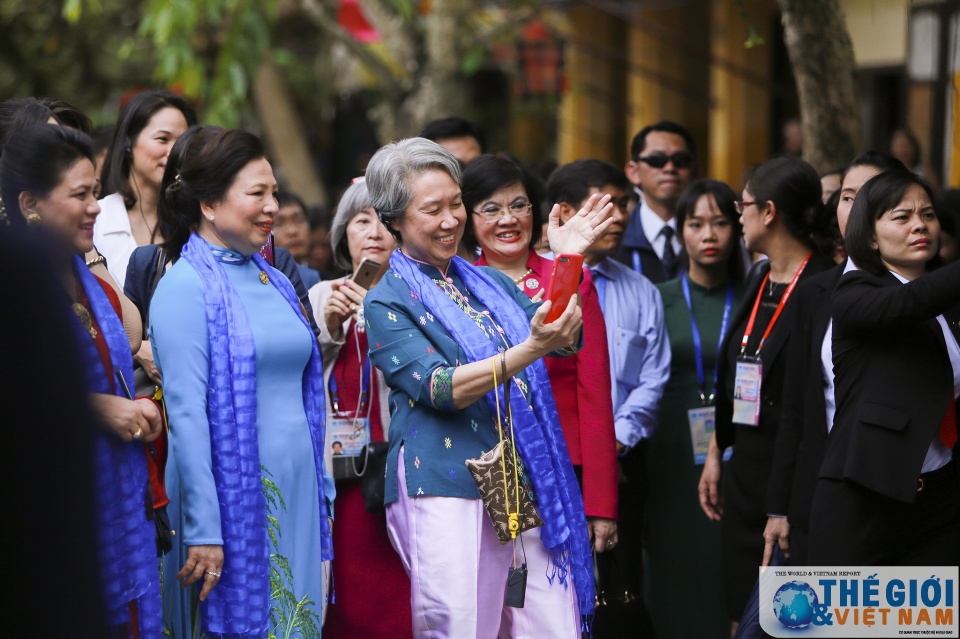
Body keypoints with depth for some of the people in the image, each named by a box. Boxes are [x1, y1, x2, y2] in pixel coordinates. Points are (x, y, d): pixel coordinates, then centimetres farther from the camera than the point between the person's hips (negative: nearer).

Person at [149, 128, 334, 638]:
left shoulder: (272, 280, 13)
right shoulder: (185, 286, -10)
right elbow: (186, 412, -16)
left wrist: (319, 493, 14)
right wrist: (203, 530, -20)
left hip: (295, 495, 7)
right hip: (233, 495, -7)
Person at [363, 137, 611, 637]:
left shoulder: (490, 283, 17)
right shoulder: (387, 302, -2)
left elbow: (566, 341, 10)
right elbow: (440, 389, -15)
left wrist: (567, 259, -1)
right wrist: (531, 349, -26)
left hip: (528, 485, 5)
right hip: (450, 492, -5)